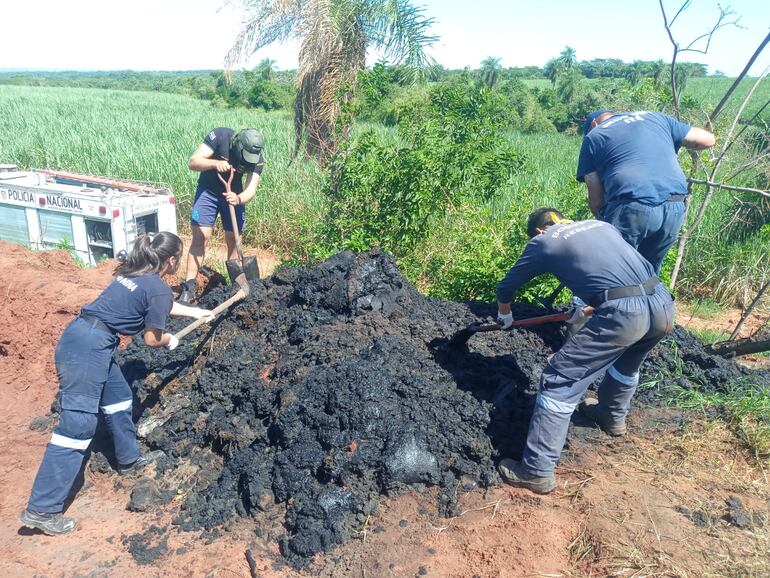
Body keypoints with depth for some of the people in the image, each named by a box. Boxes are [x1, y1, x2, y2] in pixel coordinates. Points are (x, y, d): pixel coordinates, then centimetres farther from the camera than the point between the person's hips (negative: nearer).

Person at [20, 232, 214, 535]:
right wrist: (170, 340, 20)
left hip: (77, 338, 10)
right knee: (78, 424, -7)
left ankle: (129, 460, 39)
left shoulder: (136, 274, 17)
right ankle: (41, 509, -2)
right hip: (88, 348, -10)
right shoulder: (159, 289, -10)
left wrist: (195, 312, 45)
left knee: (119, 397, 23)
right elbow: (152, 338, -2)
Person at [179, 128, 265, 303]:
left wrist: (238, 199, -46)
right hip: (208, 191, -2)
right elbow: (193, 162, -28)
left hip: (234, 195, 2)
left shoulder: (257, 159, -20)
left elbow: (250, 190, -25)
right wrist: (215, 163, -46)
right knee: (201, 236, -10)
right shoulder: (220, 136, -27)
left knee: (234, 240, 4)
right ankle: (189, 287, -7)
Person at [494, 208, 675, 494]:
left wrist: (504, 315, 45)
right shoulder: (601, 225, 29)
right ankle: (613, 417, 57)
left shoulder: (543, 241, 14)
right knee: (627, 362, 35)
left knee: (560, 382, 3)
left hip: (623, 314, -7)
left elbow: (506, 286, 24)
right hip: (663, 304, 7)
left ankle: (537, 471, 7)